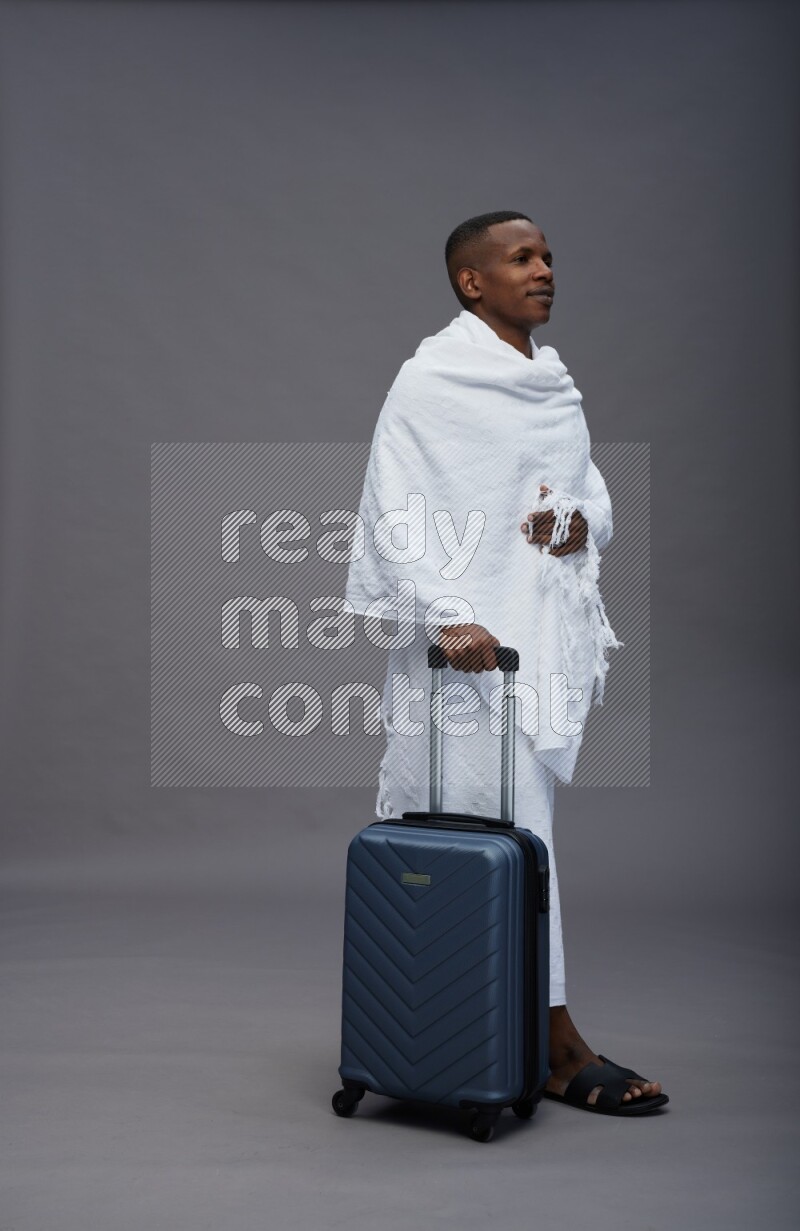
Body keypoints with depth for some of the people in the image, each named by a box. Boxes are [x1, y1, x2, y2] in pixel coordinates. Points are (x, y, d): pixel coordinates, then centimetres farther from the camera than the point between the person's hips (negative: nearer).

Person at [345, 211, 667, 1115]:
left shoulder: (554, 383, 16)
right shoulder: (432, 380, -7)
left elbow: (594, 486, 22)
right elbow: (396, 513, -13)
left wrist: (585, 521, -2)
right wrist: (447, 618, -23)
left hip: (549, 627, 8)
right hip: (469, 635, -8)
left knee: (519, 824, 13)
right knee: (509, 835, -5)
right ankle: (558, 1048, 4)